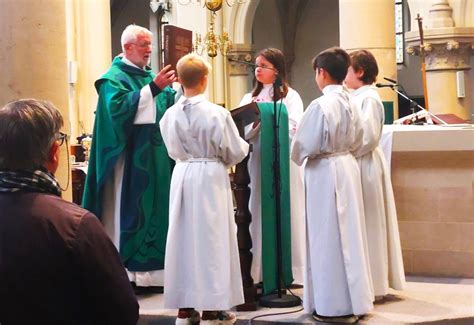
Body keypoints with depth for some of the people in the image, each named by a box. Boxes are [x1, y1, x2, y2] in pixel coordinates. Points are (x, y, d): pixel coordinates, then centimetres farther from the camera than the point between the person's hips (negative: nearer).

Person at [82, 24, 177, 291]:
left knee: (156, 208, 8)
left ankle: (153, 270, 16)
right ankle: (126, 274, 0)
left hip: (156, 154, 8)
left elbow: (170, 106, 13)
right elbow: (120, 108, -23)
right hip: (130, 156, -8)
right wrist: (153, 88, -26)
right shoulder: (114, 77, -6)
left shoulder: (149, 75, 17)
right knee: (129, 211, -5)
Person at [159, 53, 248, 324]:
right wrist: (245, 143, 14)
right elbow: (234, 152, -7)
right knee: (211, 238, 4)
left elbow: (173, 150, 9)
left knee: (183, 236, 10)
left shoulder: (171, 115, -4)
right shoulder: (217, 113, -15)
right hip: (211, 178, -4)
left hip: (182, 176, 4)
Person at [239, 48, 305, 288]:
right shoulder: (249, 98, 15)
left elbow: (292, 129, -10)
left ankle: (288, 270, 3)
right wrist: (256, 120, -14)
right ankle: (260, 272, 7)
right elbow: (242, 132, 4)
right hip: (257, 160, 4)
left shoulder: (290, 96, 3)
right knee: (259, 214, 2)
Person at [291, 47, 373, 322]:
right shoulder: (350, 103, 4)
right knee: (347, 234, 15)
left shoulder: (320, 106, -20)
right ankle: (354, 299, 24)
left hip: (325, 173, -8)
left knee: (329, 237, 1)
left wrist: (298, 155, 4)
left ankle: (336, 305, 9)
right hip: (347, 166, 8)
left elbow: (306, 145, -16)